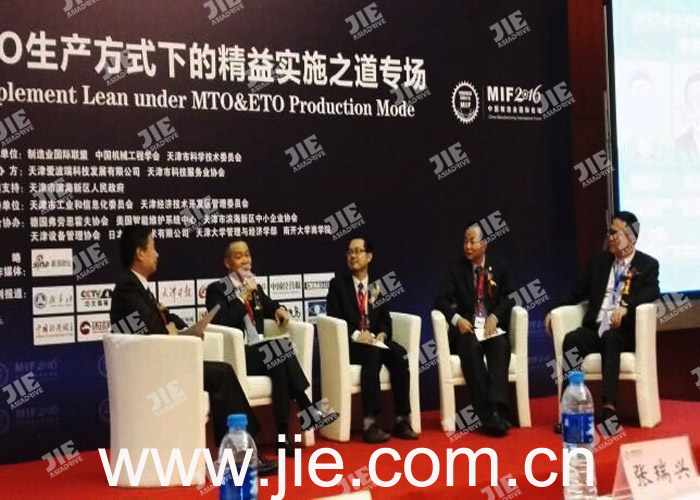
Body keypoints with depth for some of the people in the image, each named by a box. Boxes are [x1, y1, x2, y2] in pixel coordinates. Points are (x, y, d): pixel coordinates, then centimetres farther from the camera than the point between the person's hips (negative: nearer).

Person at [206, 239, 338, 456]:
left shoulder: (255, 286, 17)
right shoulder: (217, 289, -2)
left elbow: (268, 305, 33)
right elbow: (222, 326, -14)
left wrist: (278, 310, 9)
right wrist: (243, 297, -17)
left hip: (258, 352, 6)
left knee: (280, 363, -29)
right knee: (279, 346, -31)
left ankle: (284, 435, -31)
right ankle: (308, 411, -27)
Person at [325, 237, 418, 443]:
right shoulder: (337, 284, 7)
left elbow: (385, 319, 11)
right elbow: (334, 319, -4)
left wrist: (382, 334, -12)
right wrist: (356, 334, -20)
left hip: (375, 340, 4)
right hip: (349, 343, -4)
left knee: (400, 354, -28)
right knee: (372, 355, -36)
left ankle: (402, 419, -27)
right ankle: (369, 421, -39)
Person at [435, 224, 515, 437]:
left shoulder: (499, 268, 12)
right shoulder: (457, 269, 9)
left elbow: (509, 298, 6)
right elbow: (441, 299, 0)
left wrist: (495, 317, -14)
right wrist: (457, 319, -19)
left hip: (493, 327, 1)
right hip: (466, 328, -1)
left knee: (500, 346, -33)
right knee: (471, 348, -35)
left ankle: (498, 408, -42)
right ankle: (488, 415, -39)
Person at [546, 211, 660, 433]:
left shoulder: (648, 264, 6)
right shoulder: (599, 262, 19)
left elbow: (652, 292, -12)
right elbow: (578, 290, 18)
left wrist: (625, 307, -30)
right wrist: (554, 310, 3)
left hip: (626, 332, -4)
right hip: (596, 328, 4)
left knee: (610, 338, -38)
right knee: (571, 339, -29)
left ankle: (609, 407, -44)